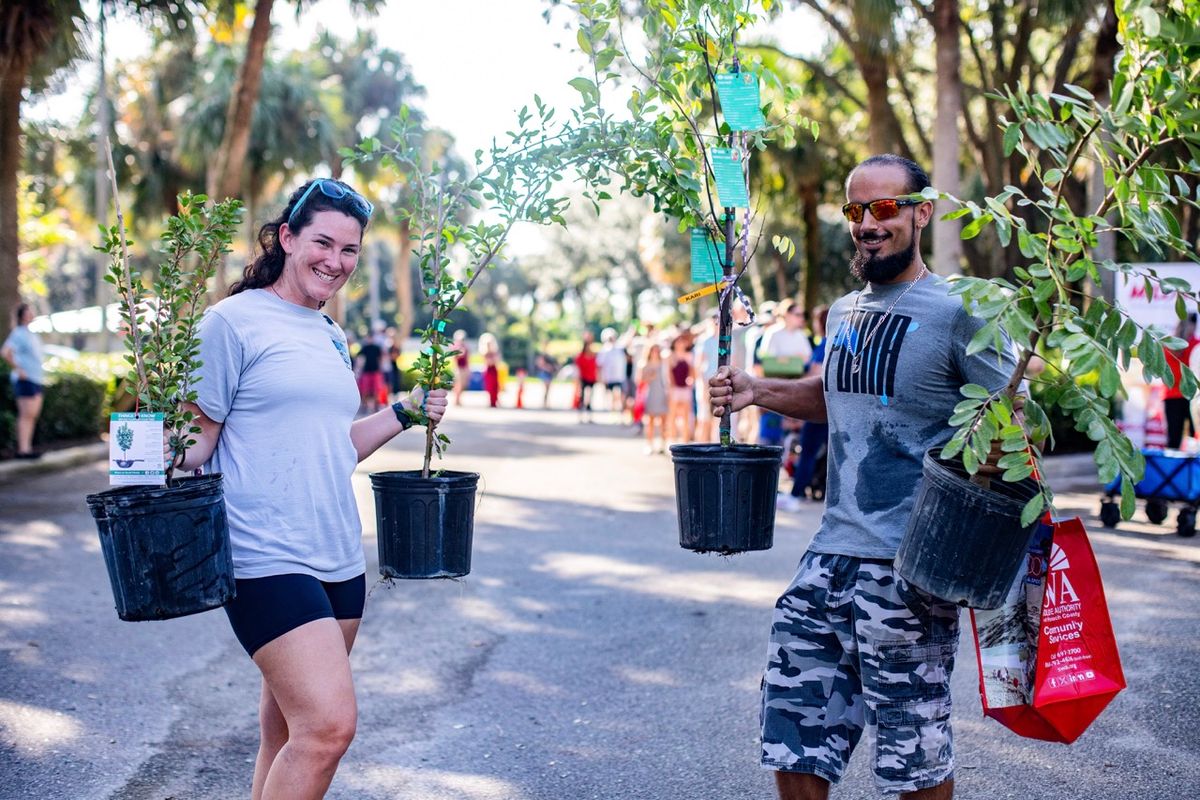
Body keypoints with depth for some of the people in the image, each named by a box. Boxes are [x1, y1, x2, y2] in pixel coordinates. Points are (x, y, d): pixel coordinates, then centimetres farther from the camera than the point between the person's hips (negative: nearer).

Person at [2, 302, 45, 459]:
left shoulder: (32, 334, 16)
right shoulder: (18, 333, -10)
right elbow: (5, 352, -23)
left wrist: (40, 374, 18)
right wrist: (17, 369, -18)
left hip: (37, 379, 9)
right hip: (26, 380, -9)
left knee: (33, 415, 8)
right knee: (26, 415, -10)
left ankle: (26, 448, 12)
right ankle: (23, 449, -10)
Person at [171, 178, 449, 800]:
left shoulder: (332, 338, 16)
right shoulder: (234, 320, -6)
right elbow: (196, 440, -9)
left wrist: (405, 413, 13)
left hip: (339, 557, 8)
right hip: (266, 557, -8)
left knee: (288, 733, 12)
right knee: (329, 725, -16)